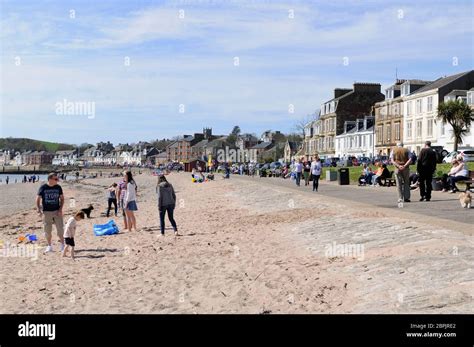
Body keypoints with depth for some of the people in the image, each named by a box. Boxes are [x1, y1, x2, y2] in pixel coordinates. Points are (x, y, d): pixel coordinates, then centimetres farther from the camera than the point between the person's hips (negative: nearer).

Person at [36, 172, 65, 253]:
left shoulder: (58, 187, 1)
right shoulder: (43, 188, -4)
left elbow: (62, 198, 7)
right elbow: (38, 199, 0)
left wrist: (60, 209, -4)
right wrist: (38, 209, -13)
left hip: (57, 211, 1)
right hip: (46, 212, -1)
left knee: (60, 229, -3)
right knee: (47, 230, 5)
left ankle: (63, 246, 9)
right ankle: (49, 246, 19)